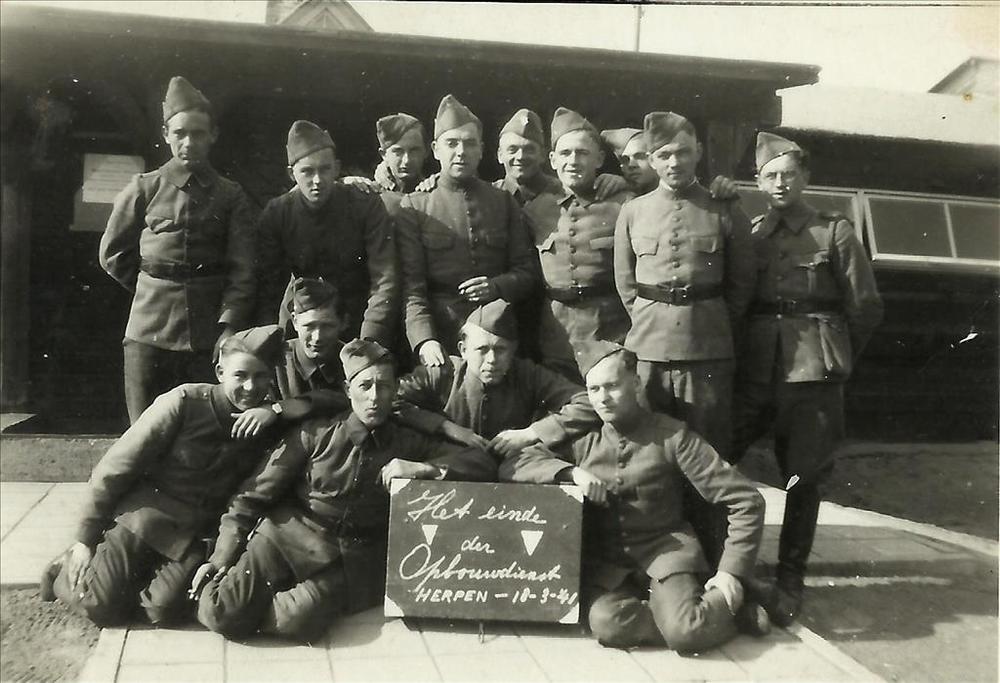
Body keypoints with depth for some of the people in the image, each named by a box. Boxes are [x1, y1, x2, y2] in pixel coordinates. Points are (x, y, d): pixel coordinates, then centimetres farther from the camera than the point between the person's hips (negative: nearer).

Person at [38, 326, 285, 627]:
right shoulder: (185, 402, -15)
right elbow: (115, 467, -10)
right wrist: (85, 539, -7)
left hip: (196, 535, 3)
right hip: (146, 514, -3)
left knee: (165, 610, -16)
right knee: (102, 607, -11)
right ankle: (71, 570, 21)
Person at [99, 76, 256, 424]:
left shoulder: (230, 196, 5)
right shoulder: (144, 189, 6)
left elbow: (242, 272, -2)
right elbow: (112, 254, 15)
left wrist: (229, 327, -14)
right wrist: (153, 289, 12)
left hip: (209, 336, 0)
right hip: (150, 333, 0)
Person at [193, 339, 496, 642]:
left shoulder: (409, 445, 9)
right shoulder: (315, 434, 5)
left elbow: (482, 464, 1)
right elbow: (254, 496, 6)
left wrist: (424, 469, -14)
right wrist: (221, 557, -1)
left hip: (352, 561, 0)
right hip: (287, 538, 0)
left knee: (297, 621, -30)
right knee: (219, 614, -21)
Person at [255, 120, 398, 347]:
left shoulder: (366, 207, -8)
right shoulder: (275, 214, -3)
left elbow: (385, 282, -13)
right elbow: (268, 288, -4)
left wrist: (368, 345, -23)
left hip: (358, 321, -1)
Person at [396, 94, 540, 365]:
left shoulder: (503, 202, 12)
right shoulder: (414, 207, 5)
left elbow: (528, 272, 11)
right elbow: (411, 285, -3)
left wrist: (497, 287, -10)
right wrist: (424, 340, -18)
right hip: (440, 335, -2)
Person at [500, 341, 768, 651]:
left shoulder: (670, 435, -4)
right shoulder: (582, 440, 4)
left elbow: (746, 500, -4)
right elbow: (511, 466, -1)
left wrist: (733, 571, -10)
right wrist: (572, 472, -16)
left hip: (667, 547, -2)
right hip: (605, 557, 3)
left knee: (684, 631, -30)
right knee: (608, 624, -29)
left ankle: (729, 601, 3)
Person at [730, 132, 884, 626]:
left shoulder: (834, 231, 4)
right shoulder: (748, 232, 11)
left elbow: (866, 307, 6)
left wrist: (837, 359, 11)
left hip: (813, 369, -2)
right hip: (755, 368, 2)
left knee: (804, 476, 4)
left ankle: (790, 580, 18)